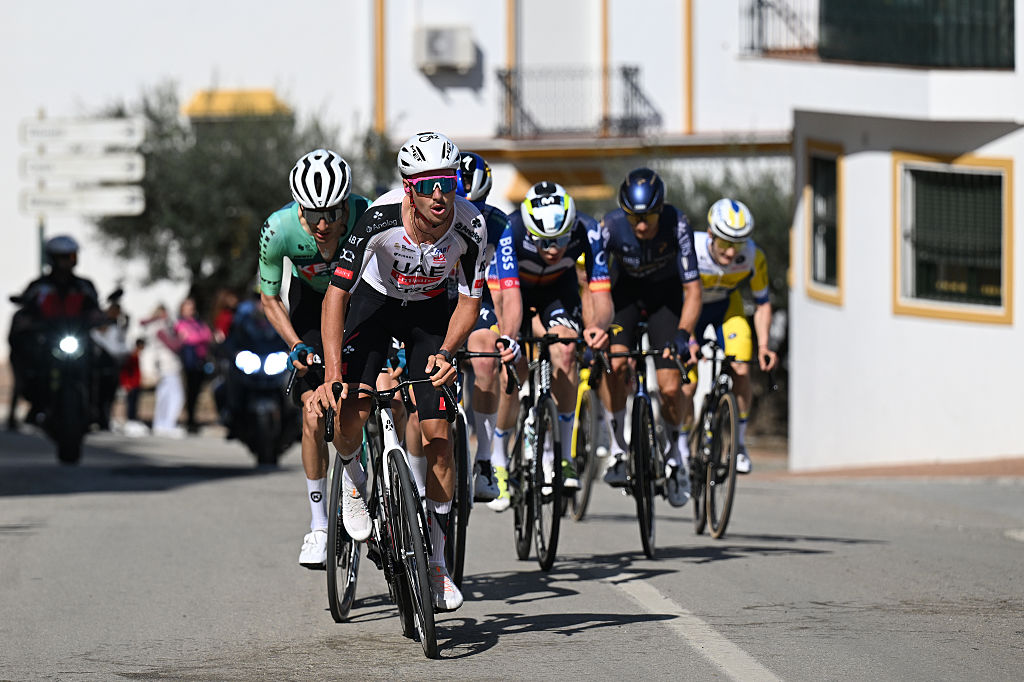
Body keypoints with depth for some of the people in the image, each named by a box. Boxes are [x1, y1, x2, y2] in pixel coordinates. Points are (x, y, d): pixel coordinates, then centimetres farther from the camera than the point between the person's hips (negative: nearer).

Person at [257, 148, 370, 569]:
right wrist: (296, 345, -25)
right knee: (314, 415, -11)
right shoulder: (279, 230, -31)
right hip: (312, 301, 0)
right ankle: (318, 526, -1)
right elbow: (269, 298, -13)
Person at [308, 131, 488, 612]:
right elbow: (336, 293, -31)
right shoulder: (382, 218, -34)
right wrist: (332, 375, -39)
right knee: (350, 412, -23)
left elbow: (470, 300, -15)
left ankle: (436, 563, 4)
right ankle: (354, 481, 13)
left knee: (437, 435, -7)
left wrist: (445, 351, -32)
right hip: (376, 301, -1)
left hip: (430, 311, 1)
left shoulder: (470, 226, -28)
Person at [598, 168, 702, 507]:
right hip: (625, 291, 0)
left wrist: (683, 335, -40)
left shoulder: (677, 225, -31)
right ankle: (618, 449, -9)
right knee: (614, 364, -26)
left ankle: (675, 456, 17)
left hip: (665, 294, 0)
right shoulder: (611, 226, -29)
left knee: (670, 388, -10)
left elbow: (692, 289, -27)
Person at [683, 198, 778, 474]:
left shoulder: (753, 257, -28)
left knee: (741, 371, -19)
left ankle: (739, 443, 0)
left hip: (726, 306, 2)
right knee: (687, 384, -11)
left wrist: (763, 345, -25)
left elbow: (762, 304, -13)